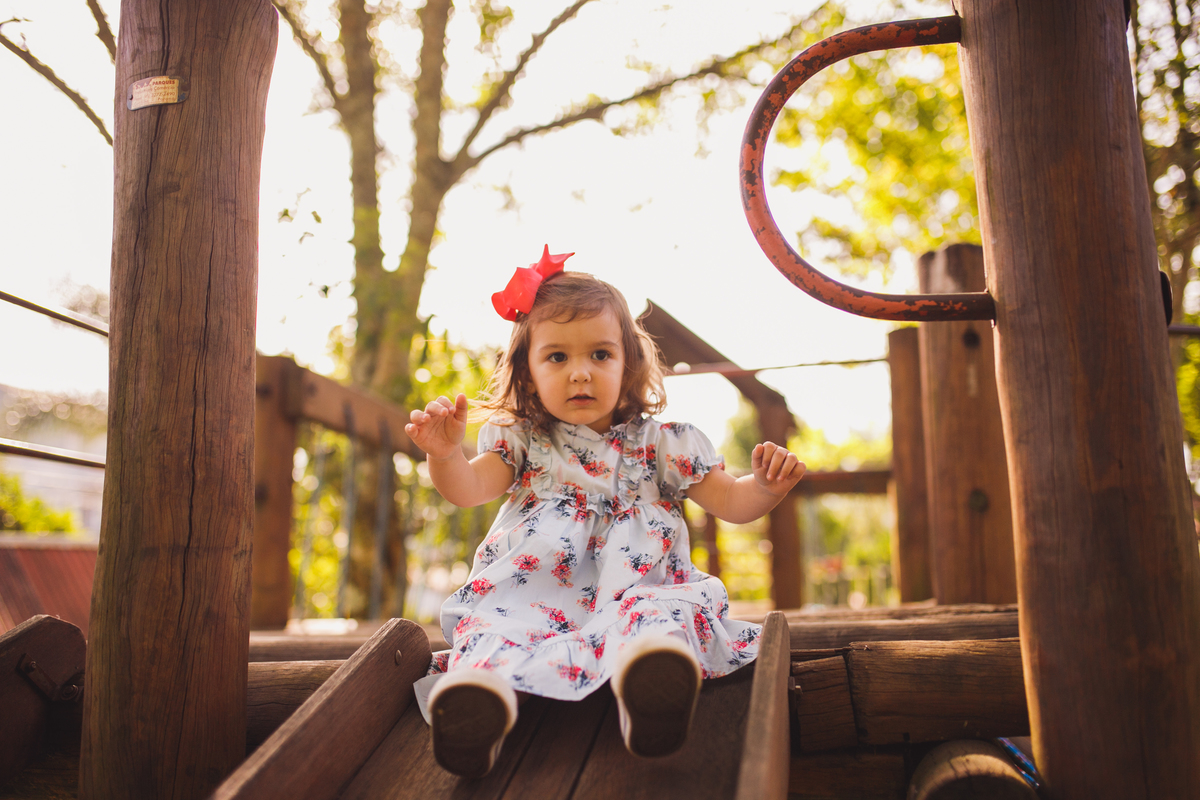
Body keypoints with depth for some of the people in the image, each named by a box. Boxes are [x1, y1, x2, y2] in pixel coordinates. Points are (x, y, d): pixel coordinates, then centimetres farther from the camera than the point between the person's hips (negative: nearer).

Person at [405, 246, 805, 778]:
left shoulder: (660, 444, 12)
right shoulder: (523, 441, 14)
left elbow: (731, 502, 11)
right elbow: (468, 488, 0)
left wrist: (766, 487, -12)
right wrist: (445, 455, -23)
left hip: (634, 587, 0)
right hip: (534, 590, 1)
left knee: (665, 610, -37)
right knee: (496, 618, -33)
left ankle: (651, 674, -67)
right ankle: (479, 689, -60)